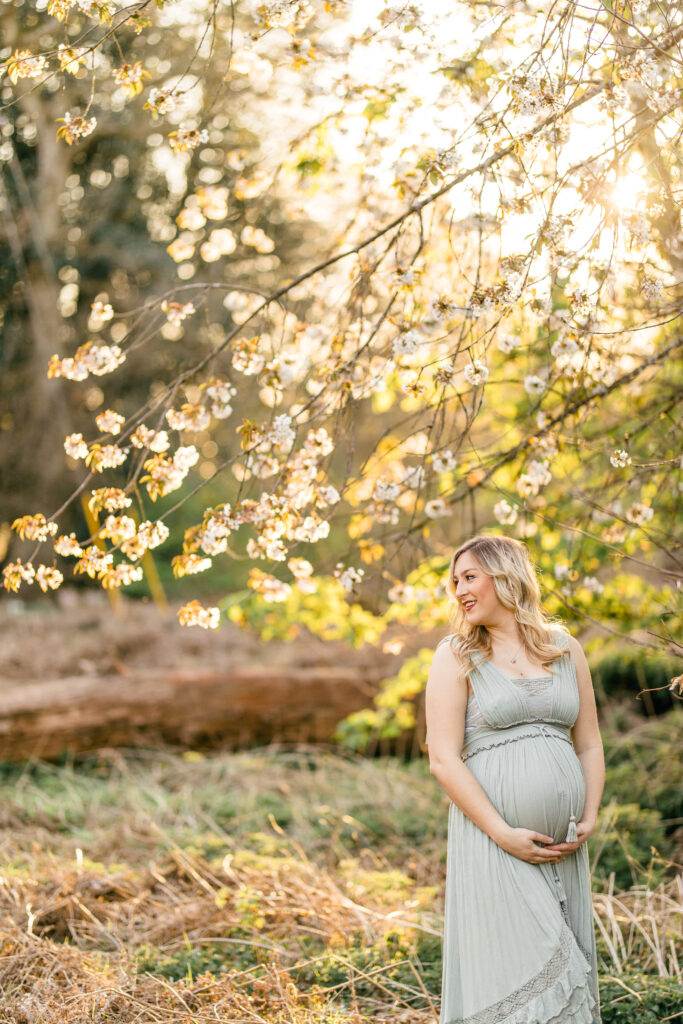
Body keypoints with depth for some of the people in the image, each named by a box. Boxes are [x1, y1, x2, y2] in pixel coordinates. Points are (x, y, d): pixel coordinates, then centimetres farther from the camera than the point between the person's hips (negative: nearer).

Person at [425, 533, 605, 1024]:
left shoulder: (566, 649, 11)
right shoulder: (456, 657, 1)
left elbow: (590, 746, 15)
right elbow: (443, 760, -6)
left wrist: (589, 819, 0)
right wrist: (504, 834, -13)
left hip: (564, 847, 4)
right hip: (493, 842, -4)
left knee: (569, 969, 6)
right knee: (521, 972, -8)